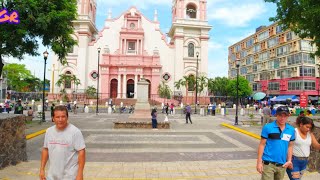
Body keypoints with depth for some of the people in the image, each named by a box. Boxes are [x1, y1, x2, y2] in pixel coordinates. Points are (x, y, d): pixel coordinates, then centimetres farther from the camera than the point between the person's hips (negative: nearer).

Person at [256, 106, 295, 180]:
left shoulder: (291, 130, 4)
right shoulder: (268, 127, -9)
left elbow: (290, 146, 13)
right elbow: (262, 145, -6)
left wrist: (289, 160, 3)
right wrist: (259, 161, -8)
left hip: (282, 165, 5)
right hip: (268, 163, -4)